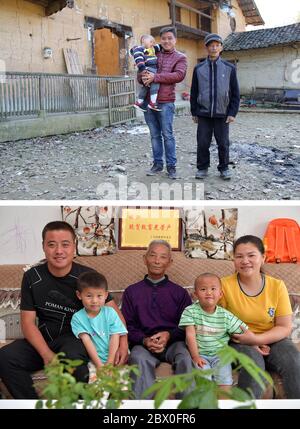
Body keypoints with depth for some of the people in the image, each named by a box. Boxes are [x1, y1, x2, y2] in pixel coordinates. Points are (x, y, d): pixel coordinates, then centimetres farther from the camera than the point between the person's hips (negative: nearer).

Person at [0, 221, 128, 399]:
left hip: (77, 337, -3)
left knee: (71, 355, -36)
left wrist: (123, 342, -20)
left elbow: (114, 310, -3)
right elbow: (28, 322, -3)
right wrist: (47, 354, -19)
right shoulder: (32, 277, -2)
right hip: (43, 339, 3)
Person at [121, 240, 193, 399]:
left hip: (173, 342, 1)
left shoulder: (179, 292, 17)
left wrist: (169, 335, -9)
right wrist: (145, 340, -10)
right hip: (143, 343, 0)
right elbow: (128, 326, 10)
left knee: (186, 357, -33)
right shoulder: (131, 292, 16)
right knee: (139, 358, -35)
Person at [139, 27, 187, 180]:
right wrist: (143, 77, -11)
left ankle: (171, 166, 6)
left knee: (167, 135, -3)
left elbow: (179, 75, -13)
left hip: (165, 102, -4)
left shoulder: (180, 58, 5)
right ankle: (157, 164, 18)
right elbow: (140, 76, 15)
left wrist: (155, 77, -18)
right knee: (155, 135, 9)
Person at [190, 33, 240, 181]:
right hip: (203, 114, 1)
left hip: (222, 114, 0)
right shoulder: (199, 69, 4)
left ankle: (224, 168, 20)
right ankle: (202, 168, 17)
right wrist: (194, 112, 5)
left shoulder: (229, 68, 2)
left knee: (223, 143, 6)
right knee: (202, 143, 3)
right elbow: (194, 92, 8)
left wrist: (232, 113, -3)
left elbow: (235, 93, 3)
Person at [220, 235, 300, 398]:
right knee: (254, 361, -32)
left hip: (271, 340, 2)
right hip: (239, 343, -2)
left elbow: (285, 328, -2)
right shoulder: (225, 285, -8)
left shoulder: (277, 286, -3)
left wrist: (256, 339, -18)